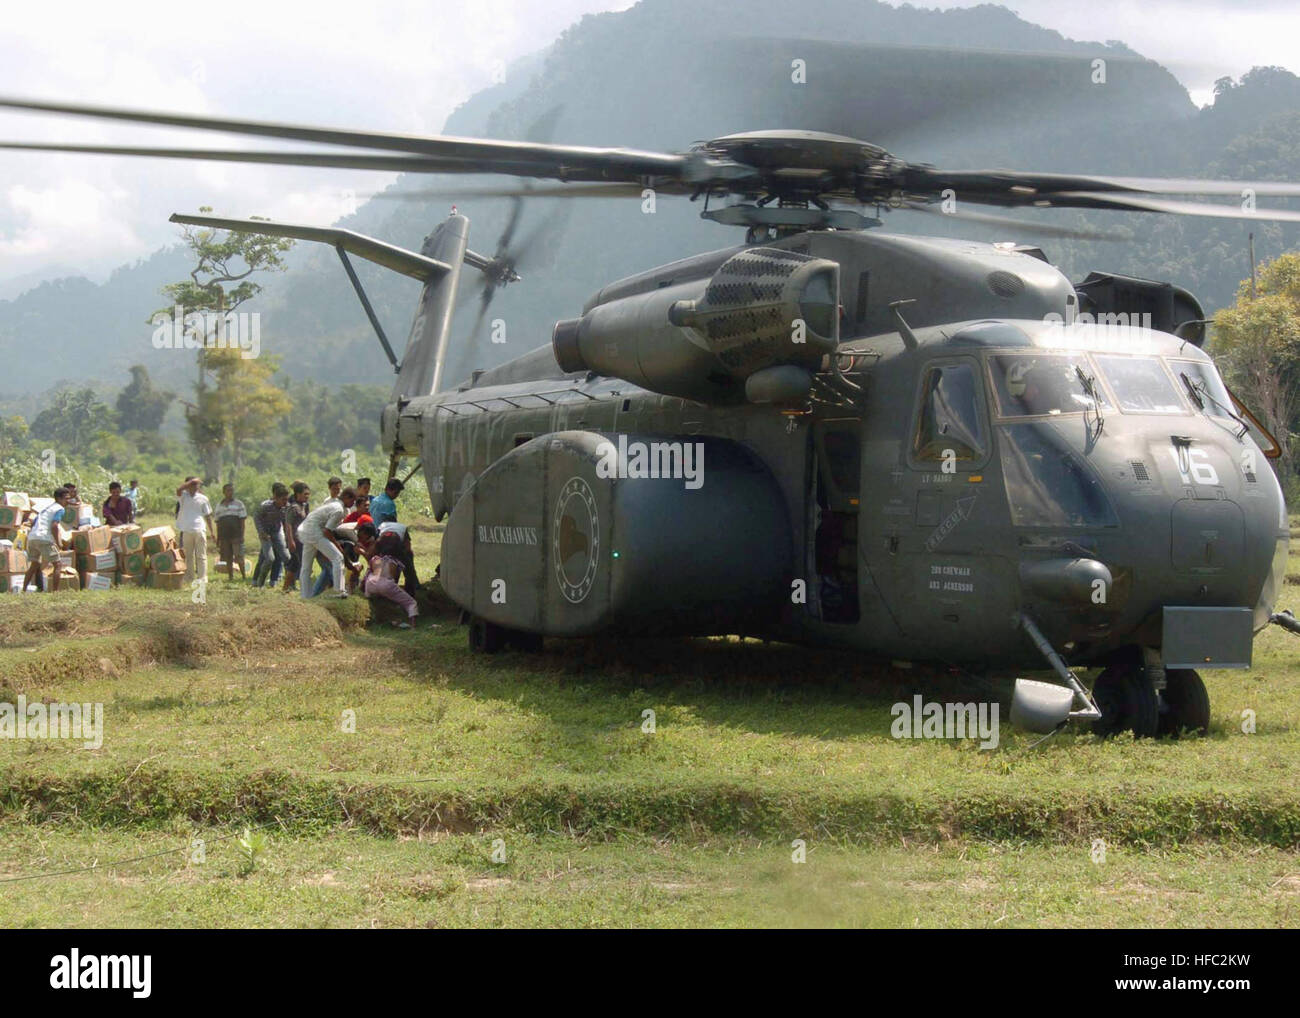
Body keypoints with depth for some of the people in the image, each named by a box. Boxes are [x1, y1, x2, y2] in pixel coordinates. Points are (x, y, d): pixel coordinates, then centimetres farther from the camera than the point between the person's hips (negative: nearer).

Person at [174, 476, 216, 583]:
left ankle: (202, 577, 0)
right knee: (188, 555, 7)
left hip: (200, 529, -1)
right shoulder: (183, 496, 6)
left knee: (201, 556, -1)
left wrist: (212, 532, 8)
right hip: (186, 530, 1)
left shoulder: (202, 498, 7)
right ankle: (189, 577, 13)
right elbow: (178, 490, -19)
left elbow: (207, 515, 11)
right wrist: (191, 481, -13)